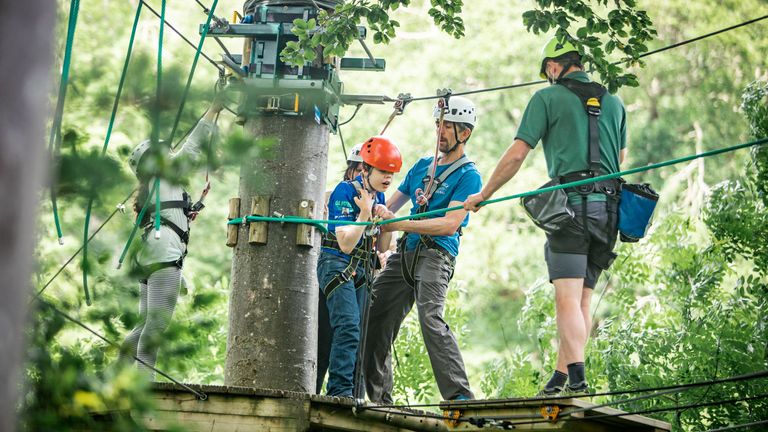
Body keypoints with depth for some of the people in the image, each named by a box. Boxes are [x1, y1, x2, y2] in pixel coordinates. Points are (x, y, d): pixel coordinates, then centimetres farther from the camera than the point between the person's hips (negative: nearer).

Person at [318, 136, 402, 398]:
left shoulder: (378, 197, 10)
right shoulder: (345, 192, -14)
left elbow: (383, 247, 12)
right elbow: (346, 244, -20)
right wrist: (365, 213, -21)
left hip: (361, 271, 8)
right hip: (336, 265, -8)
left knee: (356, 334, 4)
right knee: (348, 327, -21)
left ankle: (350, 394, 6)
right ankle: (340, 390, -23)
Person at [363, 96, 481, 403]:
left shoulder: (468, 176, -3)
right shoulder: (422, 165, 20)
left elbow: (450, 225, -15)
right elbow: (390, 205, 29)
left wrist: (398, 224, -21)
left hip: (436, 254, -8)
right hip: (404, 253, 8)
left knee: (431, 319, -28)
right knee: (374, 320, 4)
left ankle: (460, 395, -29)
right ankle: (379, 399, 14)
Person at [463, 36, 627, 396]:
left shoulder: (548, 98, 3)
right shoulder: (613, 102, 19)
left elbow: (516, 155, -1)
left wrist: (483, 195, 10)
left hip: (571, 203, -6)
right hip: (608, 207, 6)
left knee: (567, 299, -12)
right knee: (583, 301, 8)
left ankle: (577, 379, -25)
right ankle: (559, 379, 11)